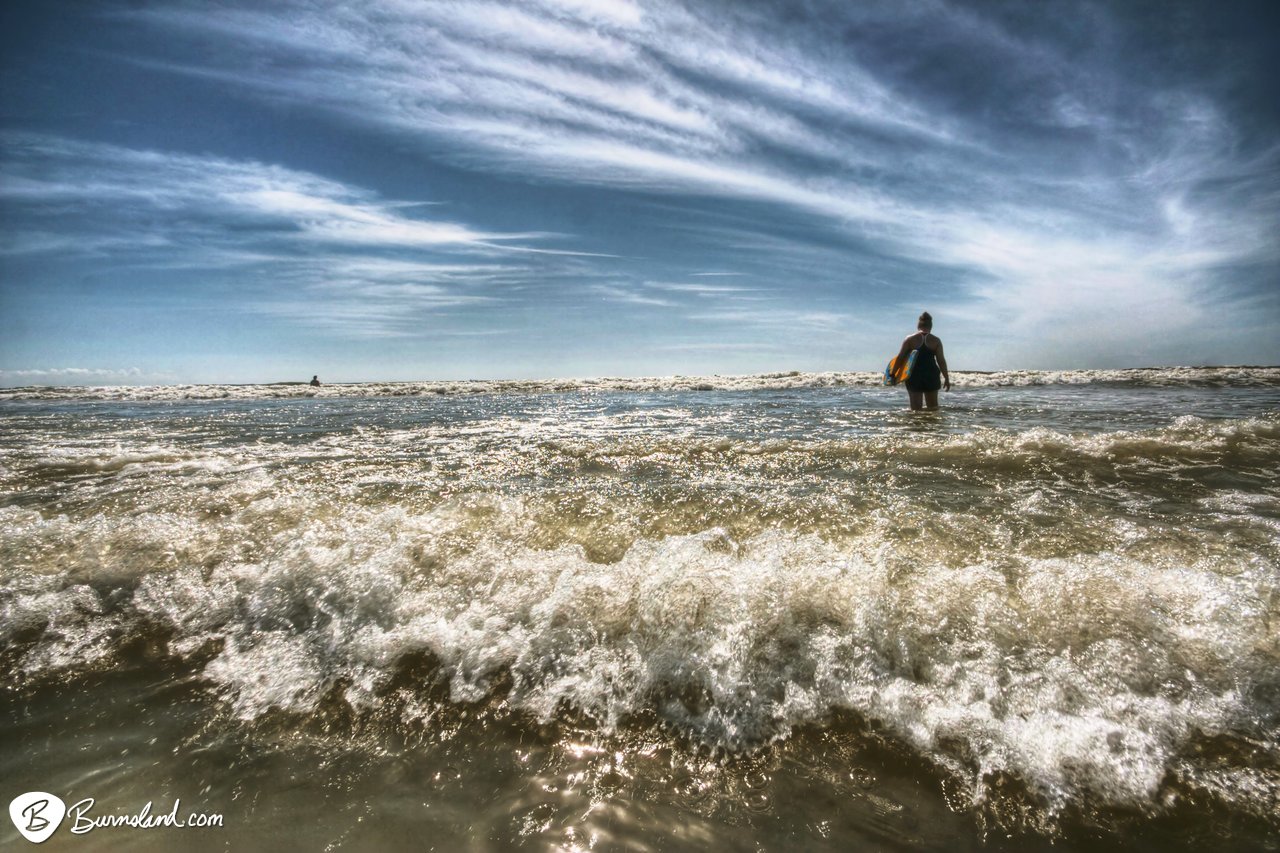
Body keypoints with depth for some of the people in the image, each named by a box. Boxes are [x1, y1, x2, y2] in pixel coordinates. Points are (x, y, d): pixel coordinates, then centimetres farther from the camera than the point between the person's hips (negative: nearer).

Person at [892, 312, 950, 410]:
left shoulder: (909, 339, 0)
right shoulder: (936, 340, 2)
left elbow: (900, 357, -3)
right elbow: (941, 361, -1)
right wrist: (947, 378, 5)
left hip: (914, 376, -1)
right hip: (931, 376, 1)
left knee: (916, 408, 3)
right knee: (933, 407, 15)